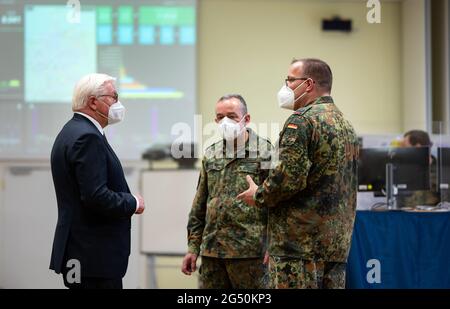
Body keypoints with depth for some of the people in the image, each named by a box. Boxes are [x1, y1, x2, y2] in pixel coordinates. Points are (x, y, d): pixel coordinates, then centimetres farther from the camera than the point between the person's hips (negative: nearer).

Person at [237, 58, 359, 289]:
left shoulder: (302, 119, -10)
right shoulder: (346, 125, 19)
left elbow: (289, 177, -19)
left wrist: (258, 196, -2)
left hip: (300, 244, -9)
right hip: (338, 244, 9)